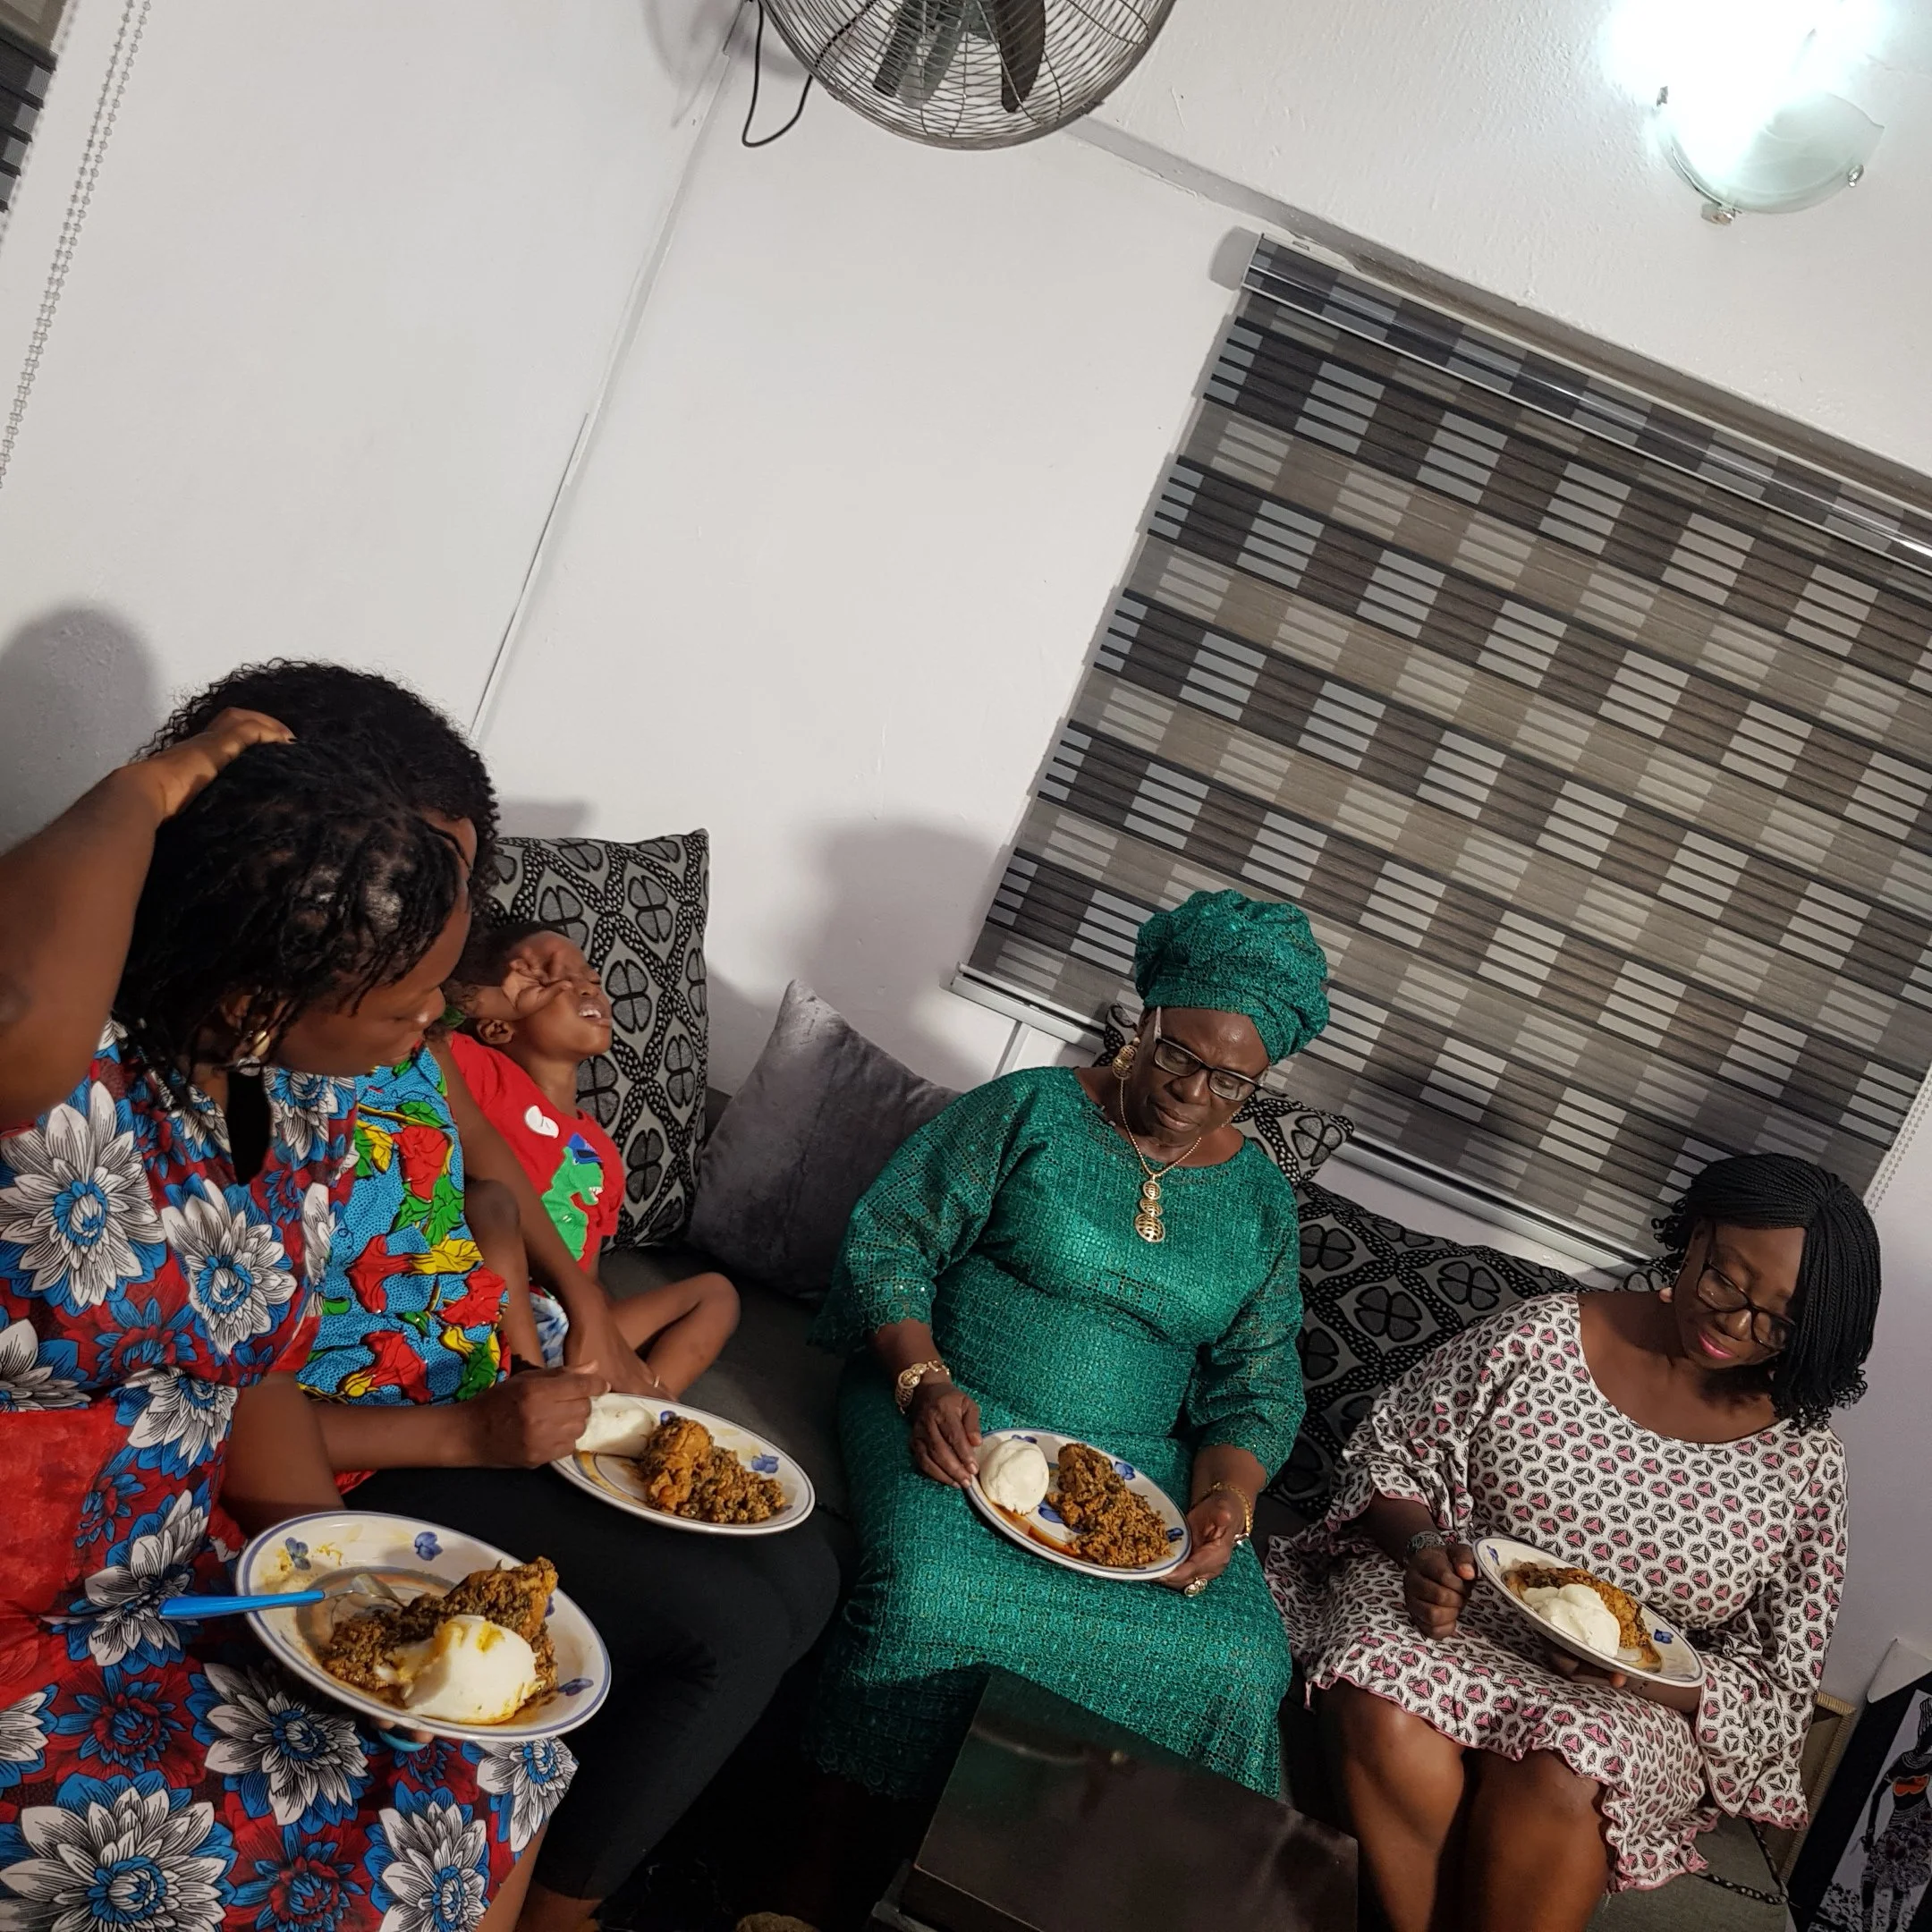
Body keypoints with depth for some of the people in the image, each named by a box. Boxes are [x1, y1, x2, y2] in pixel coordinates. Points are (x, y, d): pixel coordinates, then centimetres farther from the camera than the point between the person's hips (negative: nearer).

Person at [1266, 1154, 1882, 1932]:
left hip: (1634, 1708, 0)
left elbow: (1775, 1690, 3)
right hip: (1442, 1617, 1)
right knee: (1387, 1720, -33)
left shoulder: (1804, 1463, -2)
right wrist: (1422, 1548, -15)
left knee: (1560, 1783, -35)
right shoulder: (1542, 1336, -3)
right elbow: (1386, 1455, 5)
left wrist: (1647, 1681, -17)